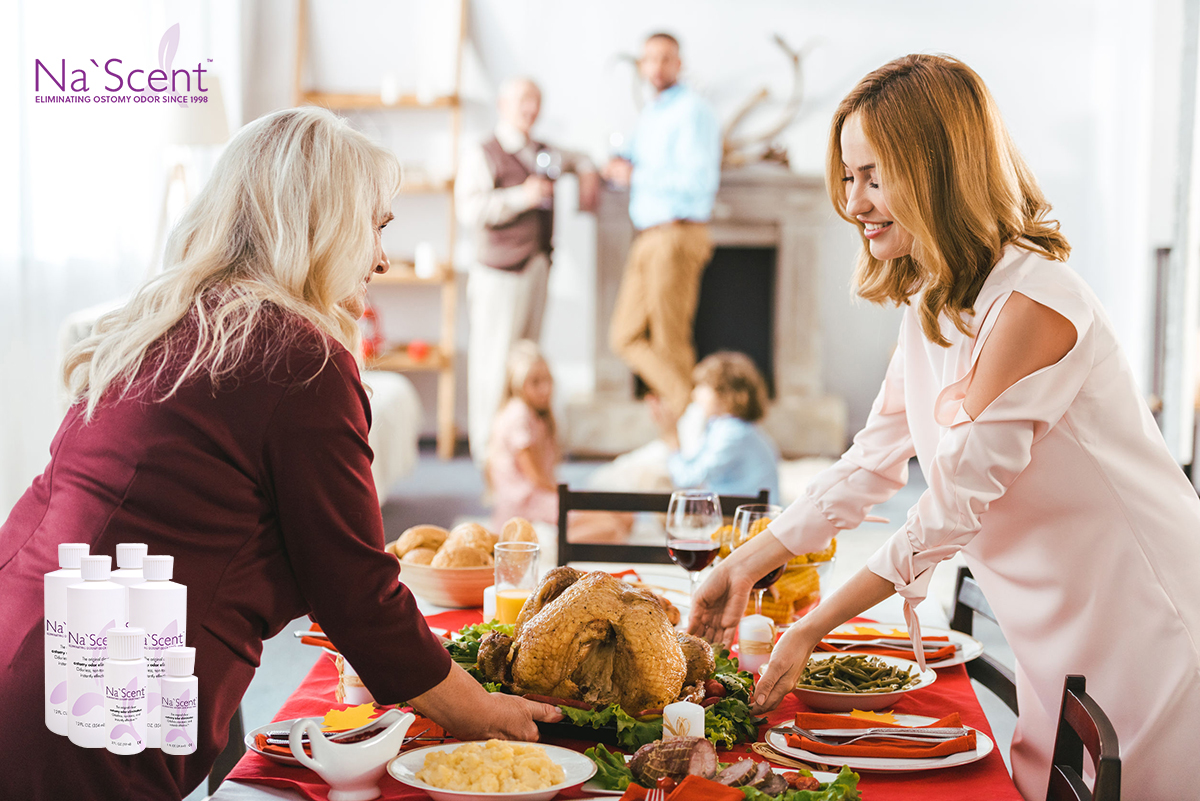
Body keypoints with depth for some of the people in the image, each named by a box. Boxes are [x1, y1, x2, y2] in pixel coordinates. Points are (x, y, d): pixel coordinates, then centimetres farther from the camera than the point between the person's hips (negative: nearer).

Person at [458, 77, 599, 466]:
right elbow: (471, 210, -19)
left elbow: (575, 159, 39)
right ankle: (488, 446, 0)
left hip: (538, 269, 7)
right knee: (494, 362, -8)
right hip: (500, 271, -7)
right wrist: (522, 196, -21)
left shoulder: (542, 153, 16)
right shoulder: (482, 155, -5)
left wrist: (588, 175, 17)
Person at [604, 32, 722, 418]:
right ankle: (684, 399, 16)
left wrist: (636, 175, -13)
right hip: (648, 238, 9)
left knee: (670, 343, -5)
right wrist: (620, 169, 6)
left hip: (677, 237, -9)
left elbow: (698, 179, -19)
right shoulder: (649, 115, 20)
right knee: (626, 337, 8)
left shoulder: (692, 111, -9)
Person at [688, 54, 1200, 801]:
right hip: (1058, 634, 8)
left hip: (1138, 622, -8)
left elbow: (956, 509, -23)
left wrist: (810, 631, -18)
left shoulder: (1031, 305, -24)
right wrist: (749, 563, 7)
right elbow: (872, 462, 12)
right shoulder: (930, 306, 6)